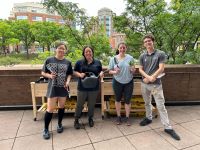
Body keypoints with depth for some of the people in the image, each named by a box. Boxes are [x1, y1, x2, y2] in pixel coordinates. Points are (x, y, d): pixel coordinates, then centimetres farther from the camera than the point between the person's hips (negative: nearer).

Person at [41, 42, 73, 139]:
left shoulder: (68, 62, 2)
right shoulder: (49, 60, -4)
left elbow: (69, 74, 8)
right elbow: (43, 73, 2)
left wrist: (68, 81, -11)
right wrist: (49, 75, -17)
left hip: (63, 87, 3)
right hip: (52, 87, -2)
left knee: (61, 107, 14)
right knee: (50, 109, -2)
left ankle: (59, 124, 36)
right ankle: (46, 129, 18)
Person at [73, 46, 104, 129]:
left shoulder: (97, 62, 4)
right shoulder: (79, 62, -1)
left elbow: (100, 71, 12)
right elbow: (74, 71, 3)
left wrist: (101, 73, -11)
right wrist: (79, 74, -17)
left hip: (94, 88, 1)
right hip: (82, 88, -1)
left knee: (91, 104, 15)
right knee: (79, 104, 10)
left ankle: (90, 118, 38)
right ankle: (76, 120, 30)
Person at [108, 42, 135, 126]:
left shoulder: (130, 58, -3)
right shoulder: (113, 59, -5)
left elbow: (133, 70, 3)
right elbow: (110, 71, -2)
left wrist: (133, 70, -19)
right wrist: (115, 72, -23)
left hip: (129, 82, 0)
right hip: (117, 82, 0)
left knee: (127, 100, 7)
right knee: (118, 100, 13)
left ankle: (127, 117, 25)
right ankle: (118, 116, 30)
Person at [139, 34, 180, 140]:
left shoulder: (160, 54, -4)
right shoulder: (142, 56, 5)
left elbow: (161, 69, -12)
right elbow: (140, 69, 2)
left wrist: (150, 78, -17)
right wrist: (148, 77, -16)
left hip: (156, 84, -3)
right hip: (144, 84, 4)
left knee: (161, 106, -1)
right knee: (147, 103, 18)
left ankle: (168, 127, 11)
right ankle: (148, 118, 39)